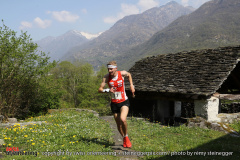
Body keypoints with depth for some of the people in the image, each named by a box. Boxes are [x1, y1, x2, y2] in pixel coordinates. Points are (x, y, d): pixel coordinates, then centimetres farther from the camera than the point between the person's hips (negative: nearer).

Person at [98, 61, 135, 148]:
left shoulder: (122, 73, -11)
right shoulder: (106, 77, -10)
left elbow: (129, 75, 14)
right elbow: (100, 89, -11)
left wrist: (131, 85, 4)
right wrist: (108, 90, -30)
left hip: (124, 101, -2)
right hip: (114, 103, 2)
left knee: (123, 119, -24)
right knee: (118, 124, 9)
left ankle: (126, 137, 2)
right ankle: (124, 139, 36)